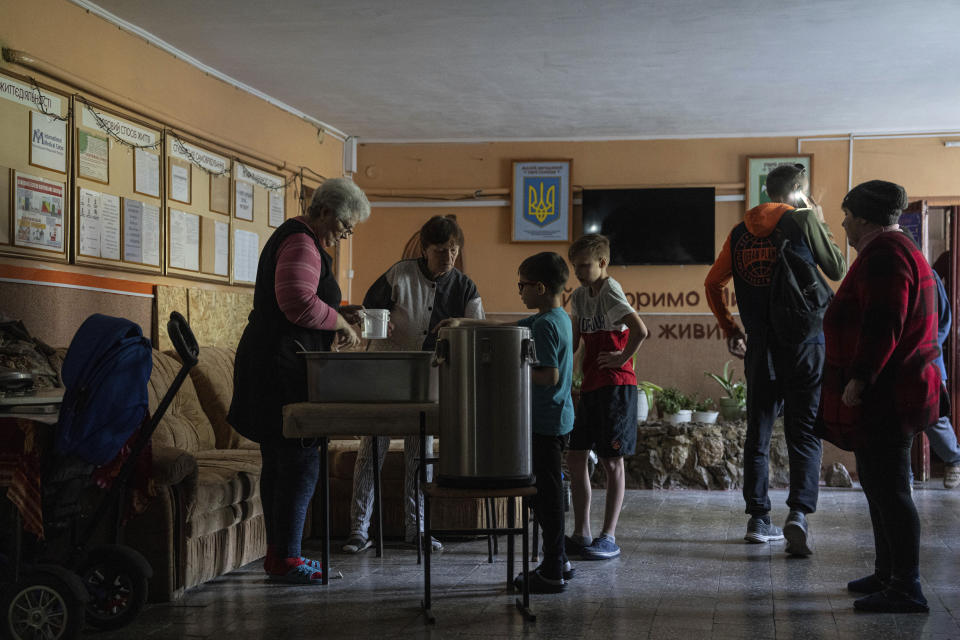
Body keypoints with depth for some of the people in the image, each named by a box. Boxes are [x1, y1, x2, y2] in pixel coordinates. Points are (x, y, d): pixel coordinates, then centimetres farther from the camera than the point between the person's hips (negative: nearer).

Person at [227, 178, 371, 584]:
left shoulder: (293, 238, 23)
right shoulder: (301, 243, -12)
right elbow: (299, 303, -25)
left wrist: (337, 313, 15)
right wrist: (341, 323, -11)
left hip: (271, 365, 11)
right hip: (284, 368, -11)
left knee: (280, 463, 12)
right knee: (300, 462, -9)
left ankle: (278, 553, 18)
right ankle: (285, 558, -5)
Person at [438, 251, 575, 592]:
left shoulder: (545, 325, -18)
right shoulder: (559, 318, 13)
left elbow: (550, 376, -25)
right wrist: (463, 323, 22)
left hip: (546, 422, -10)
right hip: (553, 419, 10)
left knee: (546, 493, -4)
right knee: (546, 492, 16)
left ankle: (553, 572, 2)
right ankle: (558, 562, 24)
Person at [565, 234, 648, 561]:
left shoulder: (610, 291, -11)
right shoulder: (579, 296, 13)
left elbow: (640, 331, -23)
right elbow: (573, 343, 19)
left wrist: (621, 358, -13)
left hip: (616, 386, -8)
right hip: (590, 386, 8)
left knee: (612, 461, -2)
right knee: (575, 457, 7)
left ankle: (609, 537, 4)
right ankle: (581, 534, 14)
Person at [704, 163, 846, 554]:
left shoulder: (740, 232, 10)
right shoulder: (803, 219, -3)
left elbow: (712, 283, 13)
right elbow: (837, 269, 6)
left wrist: (729, 329, 20)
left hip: (759, 344, 4)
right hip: (802, 342, -4)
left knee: (758, 432, 10)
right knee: (803, 431, -3)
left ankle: (758, 519, 12)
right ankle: (798, 512, -19)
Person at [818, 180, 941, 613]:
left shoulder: (883, 255, -16)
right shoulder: (891, 249, 19)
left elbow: (883, 325, -25)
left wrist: (859, 378, -23)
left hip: (884, 396, -11)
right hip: (889, 394, 11)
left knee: (889, 489, -8)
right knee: (878, 484, 17)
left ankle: (907, 590, -4)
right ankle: (887, 574, 26)